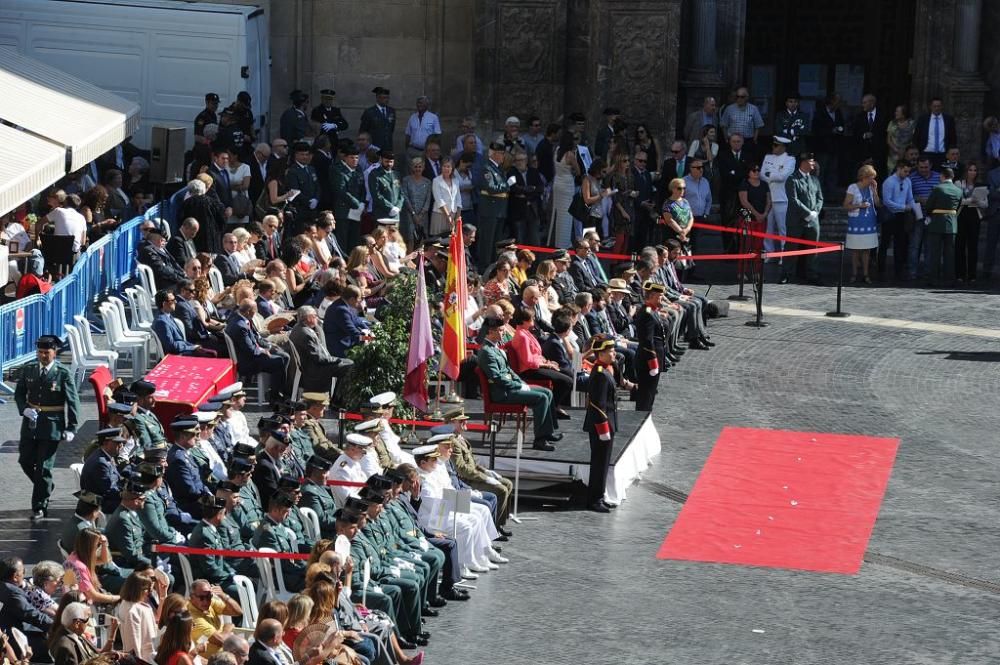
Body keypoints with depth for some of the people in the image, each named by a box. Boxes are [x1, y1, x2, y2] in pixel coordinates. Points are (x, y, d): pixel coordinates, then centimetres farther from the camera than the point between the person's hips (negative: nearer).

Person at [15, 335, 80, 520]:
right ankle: (45, 488, 35)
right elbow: (19, 393, 11)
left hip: (51, 426, -5)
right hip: (30, 423, 5)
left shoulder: (63, 374, -10)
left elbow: (73, 401, -8)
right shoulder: (29, 369, 2)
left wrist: (71, 428, -13)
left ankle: (39, 507, 9)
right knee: (25, 460, 9)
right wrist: (24, 409, -9)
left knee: (43, 467, -1)